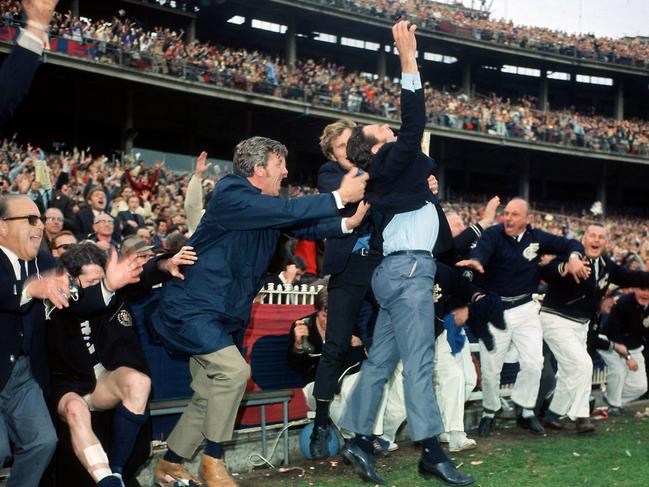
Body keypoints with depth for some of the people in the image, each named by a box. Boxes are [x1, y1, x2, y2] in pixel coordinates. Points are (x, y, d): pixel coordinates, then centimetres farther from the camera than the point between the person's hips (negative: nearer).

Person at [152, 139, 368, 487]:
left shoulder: (267, 205, 10)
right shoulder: (231, 194, -18)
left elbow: (304, 227, 6)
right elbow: (288, 212, -27)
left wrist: (347, 223, -9)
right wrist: (339, 197, -22)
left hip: (220, 312, 9)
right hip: (191, 306, -9)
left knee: (208, 398, 10)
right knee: (234, 370, -21)